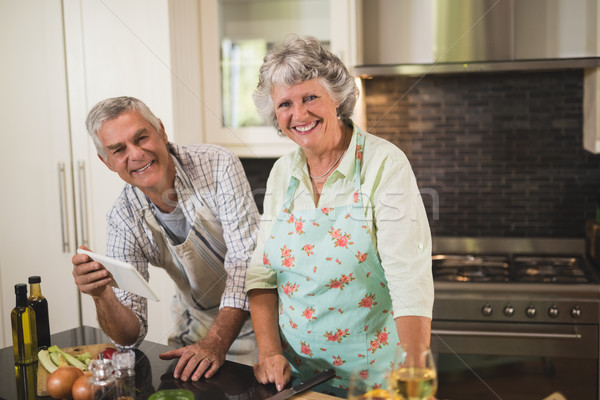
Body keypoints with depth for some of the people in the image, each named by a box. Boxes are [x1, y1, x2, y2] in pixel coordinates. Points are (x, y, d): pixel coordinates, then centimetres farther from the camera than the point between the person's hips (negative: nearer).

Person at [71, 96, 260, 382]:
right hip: (196, 330, 5)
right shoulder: (124, 219, -10)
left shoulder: (218, 167, -19)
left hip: (257, 319, -4)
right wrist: (102, 296, -31)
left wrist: (216, 343, -33)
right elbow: (130, 335, -9)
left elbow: (246, 259, -23)